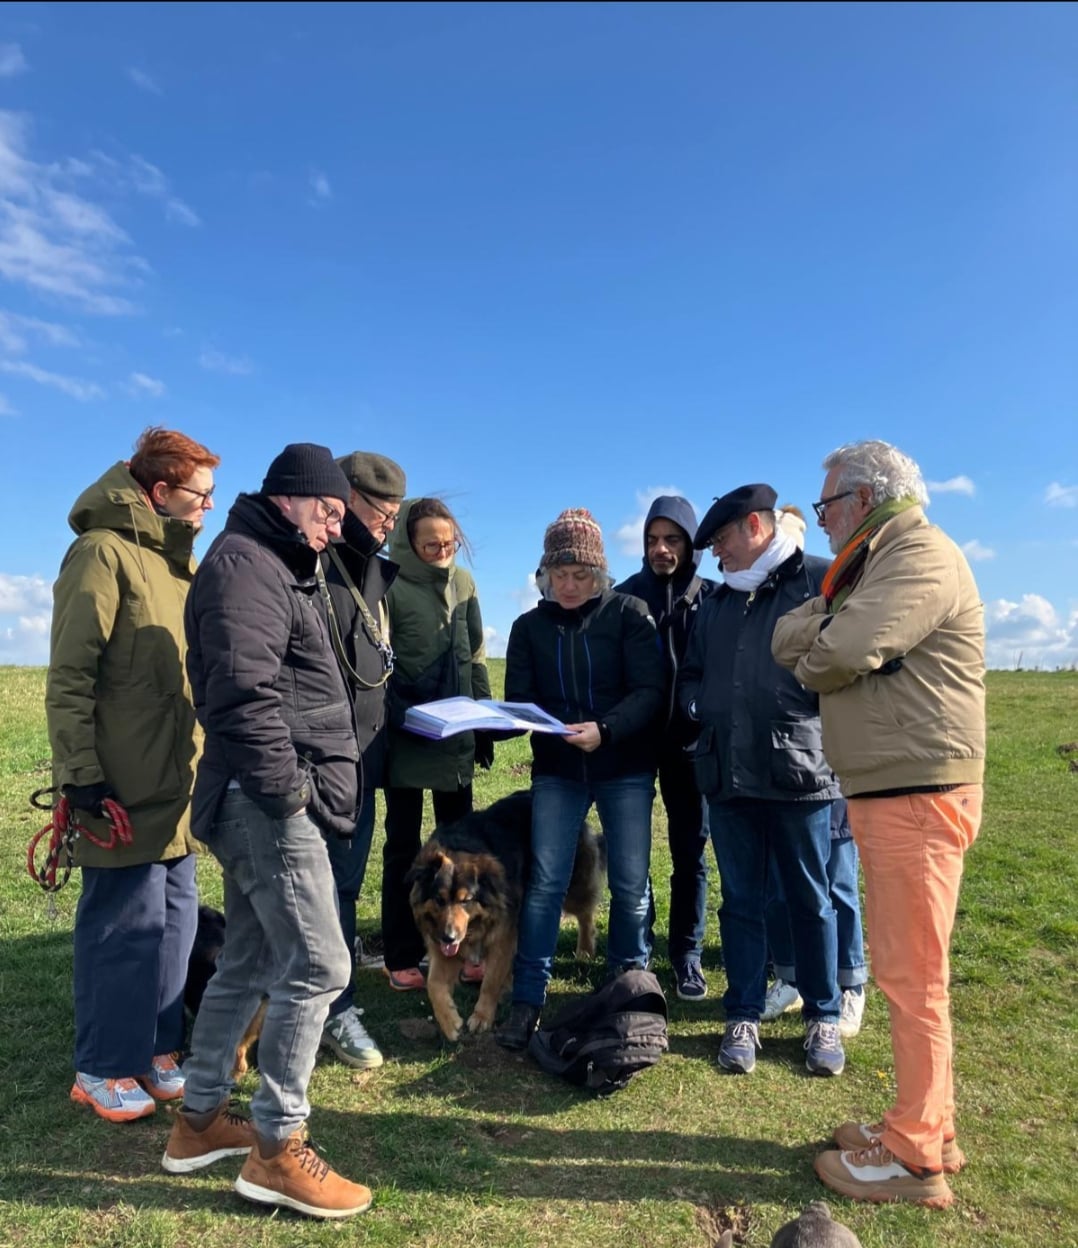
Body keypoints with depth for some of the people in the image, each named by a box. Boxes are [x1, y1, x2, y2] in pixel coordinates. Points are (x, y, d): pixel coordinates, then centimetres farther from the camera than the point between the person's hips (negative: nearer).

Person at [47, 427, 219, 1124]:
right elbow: (69, 676, -15)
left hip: (177, 782, 8)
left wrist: (209, 758, 20)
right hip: (124, 787, -8)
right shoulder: (104, 552, -11)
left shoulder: (178, 560, 15)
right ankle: (104, 1069, 19)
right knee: (127, 922, 2)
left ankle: (155, 1049, 29)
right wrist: (80, 771, -17)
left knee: (175, 917, 14)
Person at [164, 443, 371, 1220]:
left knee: (248, 963, 17)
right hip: (268, 800, -11)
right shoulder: (245, 562, -12)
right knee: (319, 965, -5)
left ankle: (202, 1119, 31)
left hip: (265, 799, 11)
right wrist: (284, 790, -20)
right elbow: (245, 690, -25)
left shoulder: (278, 569, 21)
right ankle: (276, 1146, 8)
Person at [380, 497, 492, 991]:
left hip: (457, 736, 5)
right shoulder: (389, 585, -9)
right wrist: (396, 719, -18)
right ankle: (401, 957, 18)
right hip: (404, 739, -5)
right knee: (403, 846, 7)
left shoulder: (462, 582, 6)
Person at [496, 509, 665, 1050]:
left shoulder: (628, 614, -4)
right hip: (556, 772, 2)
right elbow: (518, 700, 0)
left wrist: (605, 728, -27)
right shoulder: (529, 625, 5)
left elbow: (650, 690, -12)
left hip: (625, 770, -1)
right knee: (544, 883, 0)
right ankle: (527, 1000, 12)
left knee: (630, 884, 7)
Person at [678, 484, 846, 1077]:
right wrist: (700, 705, 4)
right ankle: (744, 1017, 25)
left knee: (810, 900, 10)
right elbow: (690, 675, 22)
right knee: (740, 900, 12)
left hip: (798, 770, -5)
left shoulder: (822, 581, -2)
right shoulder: (718, 600, 17)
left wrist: (810, 703, -14)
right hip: (727, 774, 5)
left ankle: (823, 1018, 28)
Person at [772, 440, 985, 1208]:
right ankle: (928, 1127, 30)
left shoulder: (923, 557, -13)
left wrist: (812, 658, -4)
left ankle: (914, 1159, 13)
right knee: (904, 971, 16)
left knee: (912, 977, -1)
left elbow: (840, 656, -26)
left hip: (917, 796, -10)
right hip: (884, 792, 10)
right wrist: (826, 627, -11)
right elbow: (787, 639, 9)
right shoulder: (873, 566, 19)